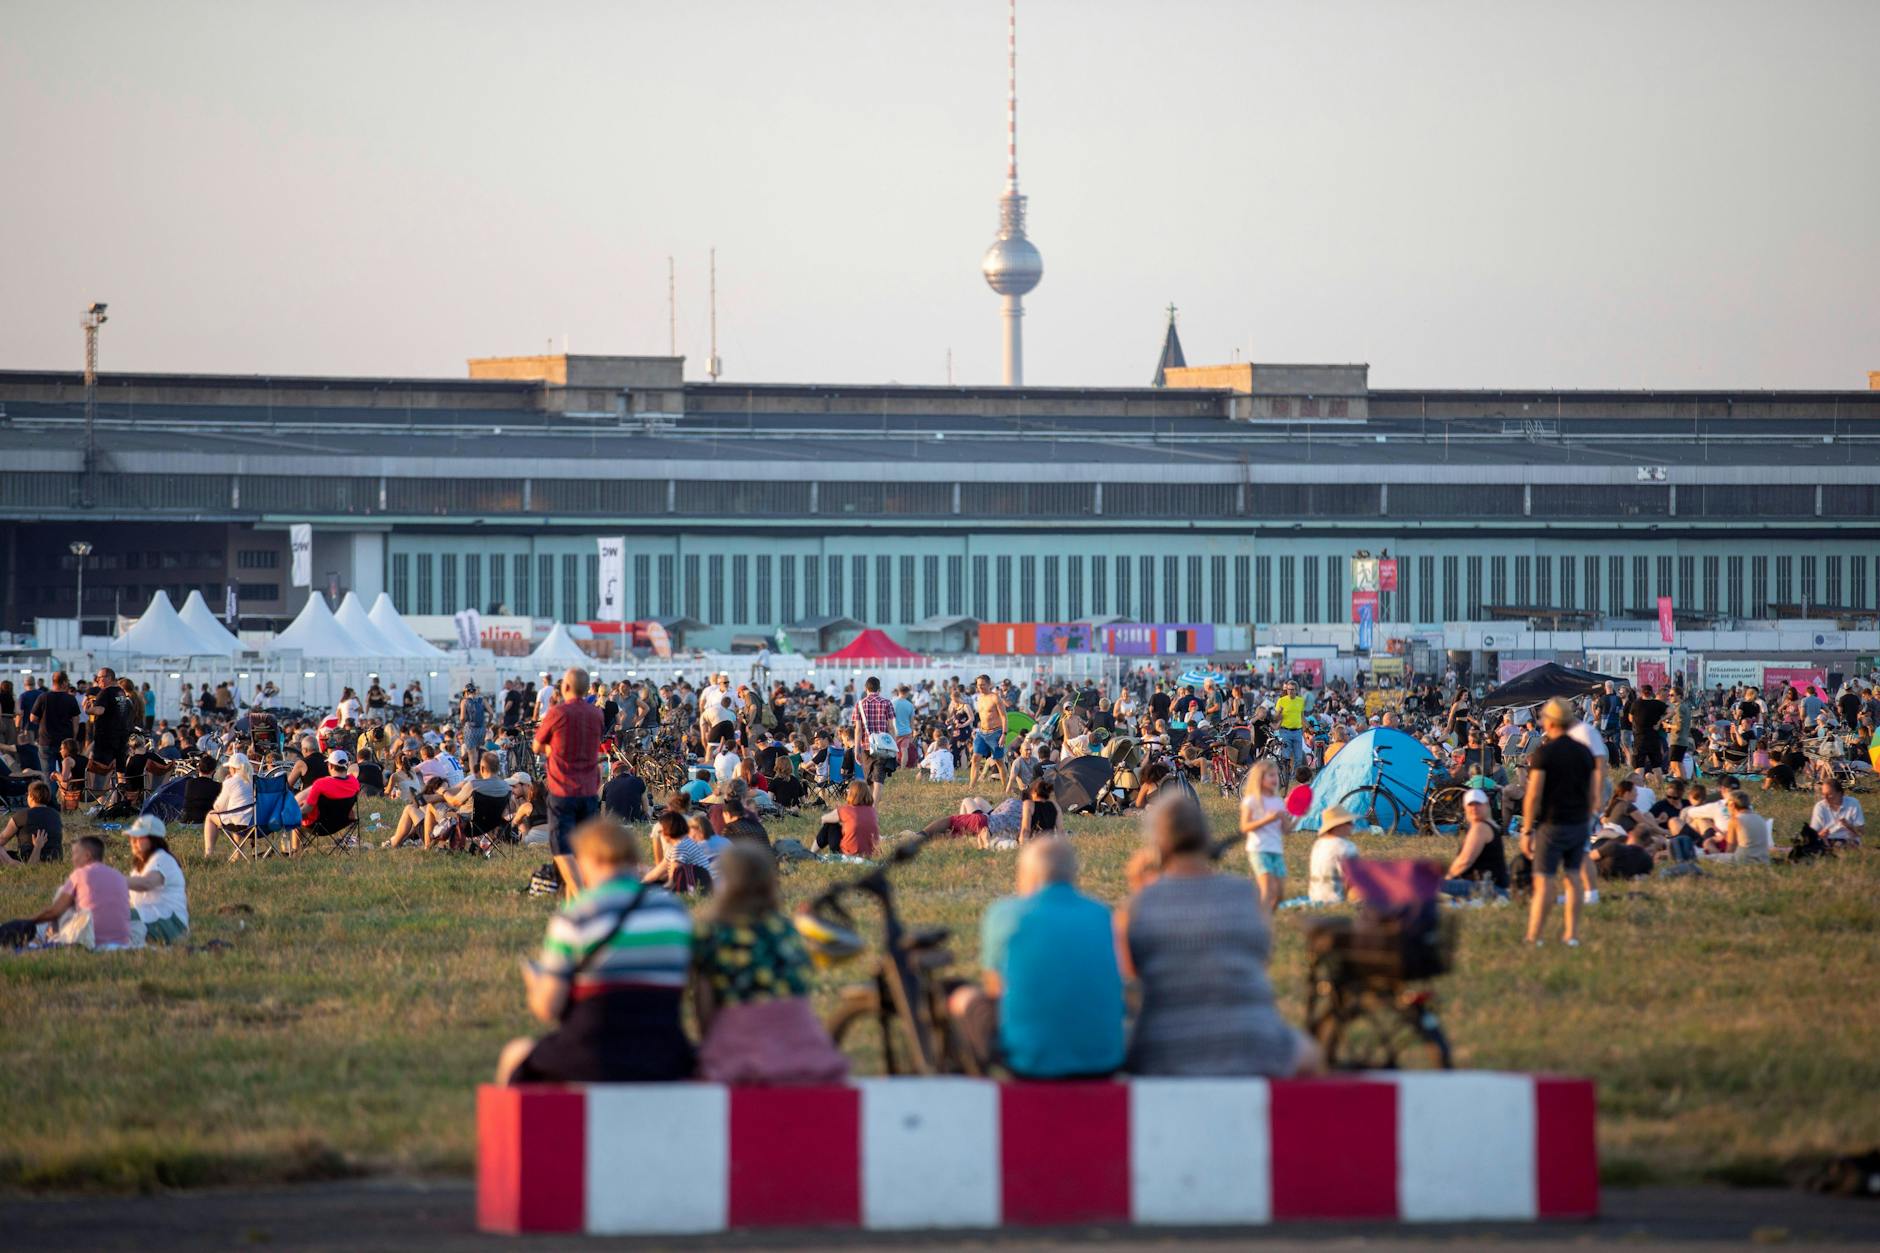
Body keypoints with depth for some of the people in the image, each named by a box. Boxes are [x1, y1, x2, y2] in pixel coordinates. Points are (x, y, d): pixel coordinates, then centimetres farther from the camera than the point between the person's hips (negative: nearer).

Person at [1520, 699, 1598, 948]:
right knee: (1573, 876, 12)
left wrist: (1527, 830, -8)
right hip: (1580, 824, 5)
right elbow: (1593, 795, 9)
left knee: (1544, 880, -4)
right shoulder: (1584, 752, 6)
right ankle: (1572, 934, 12)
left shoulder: (1544, 753, -11)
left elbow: (1533, 796, -13)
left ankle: (1533, 937, -5)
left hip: (1552, 824, -5)